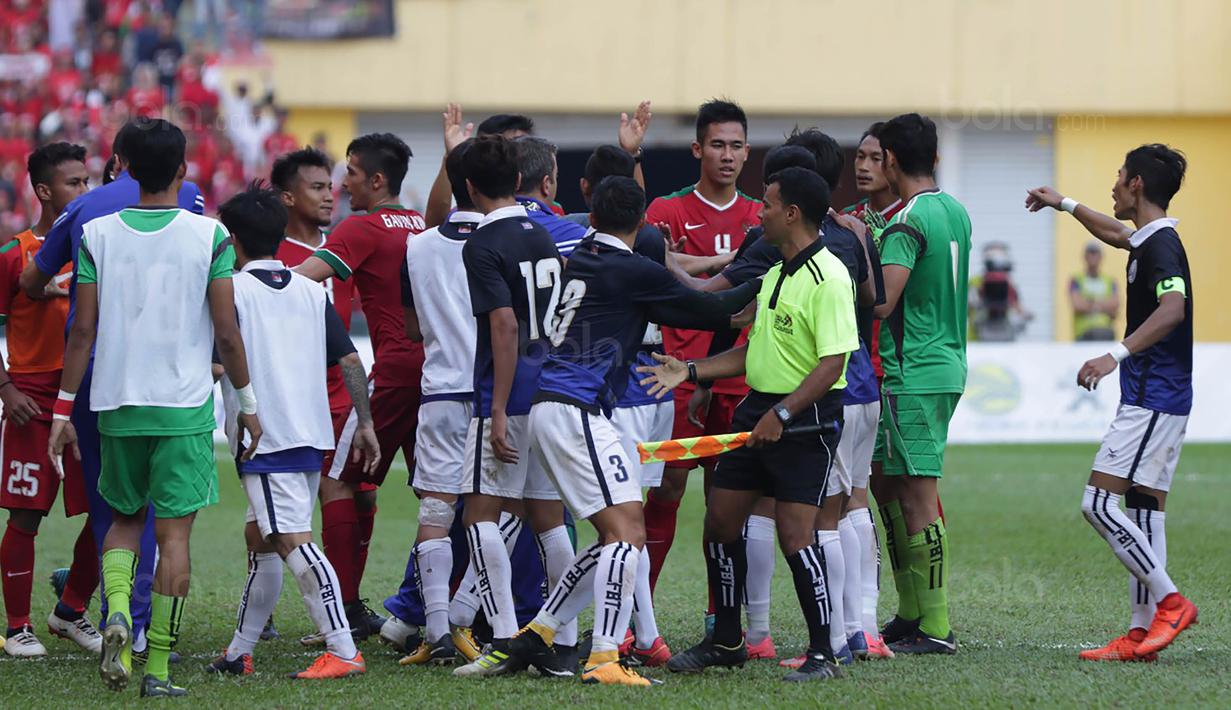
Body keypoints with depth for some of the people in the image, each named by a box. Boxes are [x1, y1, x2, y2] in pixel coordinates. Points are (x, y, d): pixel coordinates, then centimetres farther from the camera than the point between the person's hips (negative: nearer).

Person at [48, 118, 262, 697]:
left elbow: (82, 330, 0)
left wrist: (63, 409, 6)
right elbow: (226, 333, -4)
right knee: (174, 531, 2)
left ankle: (116, 611, -6)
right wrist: (246, 401, 8)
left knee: (125, 516, 20)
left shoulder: (98, 235, 0)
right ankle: (158, 668, -1)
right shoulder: (209, 236, -5)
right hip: (185, 408, -2)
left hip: (117, 404, 2)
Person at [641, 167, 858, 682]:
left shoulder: (828, 277, -16)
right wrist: (691, 371, 15)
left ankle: (823, 654, -2)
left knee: (794, 533, -11)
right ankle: (726, 641, 22)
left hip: (807, 417, -9)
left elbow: (833, 361, -21)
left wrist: (782, 413, -25)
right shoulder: (775, 272, 13)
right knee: (720, 521, 10)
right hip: (758, 409, 9)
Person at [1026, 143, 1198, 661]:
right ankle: (1141, 634, 8)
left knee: (1098, 502, -12)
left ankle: (1169, 601, -10)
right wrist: (1065, 205, 48)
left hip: (1152, 401, -10)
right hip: (1161, 401, 10)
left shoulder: (1161, 246, -16)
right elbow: (1117, 235, 40)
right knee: (1143, 508, 8)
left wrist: (1117, 355, -41)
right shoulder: (1149, 240, 15)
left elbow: (1173, 309, -33)